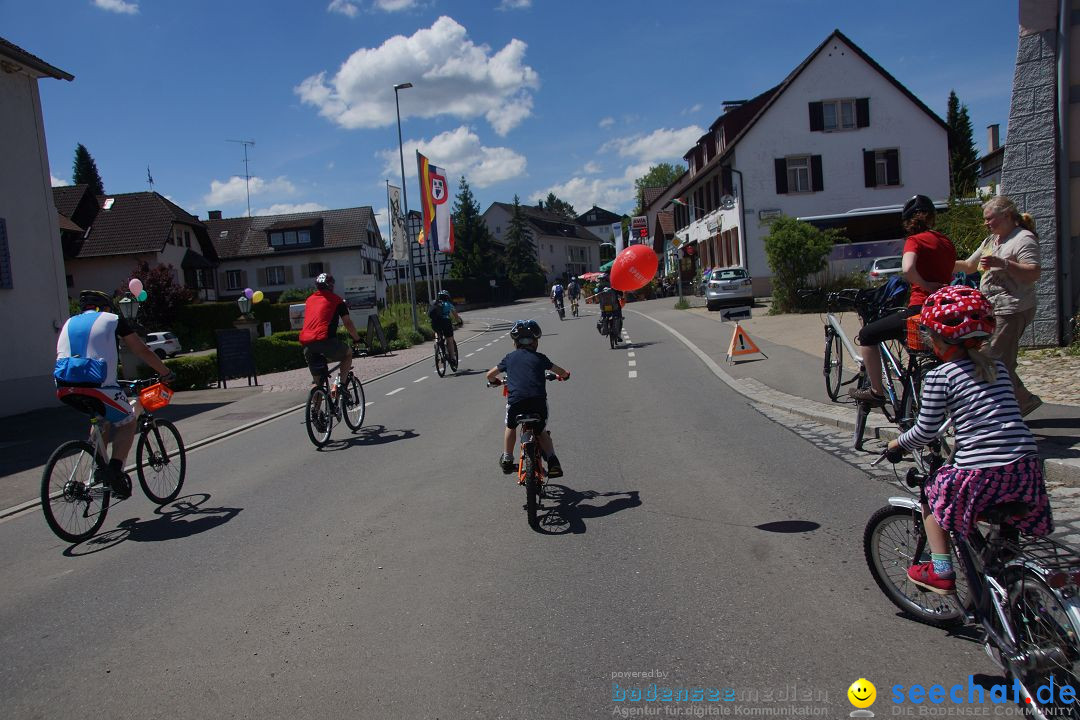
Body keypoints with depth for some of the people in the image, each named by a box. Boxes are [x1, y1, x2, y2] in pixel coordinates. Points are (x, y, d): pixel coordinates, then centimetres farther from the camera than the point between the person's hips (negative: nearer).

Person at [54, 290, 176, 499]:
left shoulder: (69, 323, 27)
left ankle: (100, 468, 22)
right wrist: (166, 374, 25)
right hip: (96, 384, -5)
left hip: (65, 388, 6)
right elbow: (143, 351, 15)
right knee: (127, 423, 14)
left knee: (103, 417, 31)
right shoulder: (112, 319, 14)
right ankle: (115, 470, -6)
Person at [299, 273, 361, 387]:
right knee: (348, 353, 21)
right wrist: (357, 338, 20)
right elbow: (348, 323, 8)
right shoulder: (335, 299, 11)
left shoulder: (309, 300, 26)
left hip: (306, 343, 5)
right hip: (325, 340, -5)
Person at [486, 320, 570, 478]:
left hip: (515, 401, 0)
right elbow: (563, 373, 26)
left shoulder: (510, 358, 18)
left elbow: (490, 375, 28)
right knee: (541, 432, 24)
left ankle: (507, 459, 32)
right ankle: (552, 461, 9)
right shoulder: (539, 358, 17)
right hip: (538, 401, 0)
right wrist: (562, 375, 50)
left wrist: (495, 381, 51)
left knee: (511, 427, 31)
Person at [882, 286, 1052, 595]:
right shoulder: (998, 367, 13)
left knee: (932, 495, 19)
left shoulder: (940, 376, -5)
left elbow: (925, 432, -2)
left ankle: (941, 571, 18)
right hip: (1027, 469, 6)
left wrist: (897, 444, 16)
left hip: (980, 474, -5)